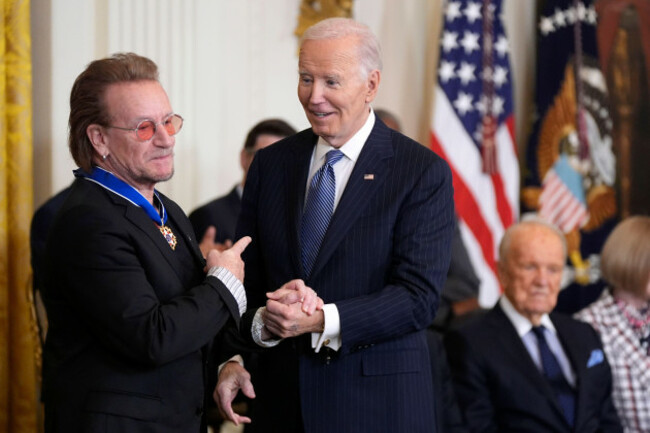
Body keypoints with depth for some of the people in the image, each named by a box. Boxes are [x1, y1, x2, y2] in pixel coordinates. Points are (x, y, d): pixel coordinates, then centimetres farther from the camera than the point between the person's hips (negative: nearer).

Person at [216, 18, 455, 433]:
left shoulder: (423, 172, -8)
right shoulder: (270, 164, 6)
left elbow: (419, 297, -14)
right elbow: (246, 278, 7)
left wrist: (321, 321, -25)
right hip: (281, 399, 4)